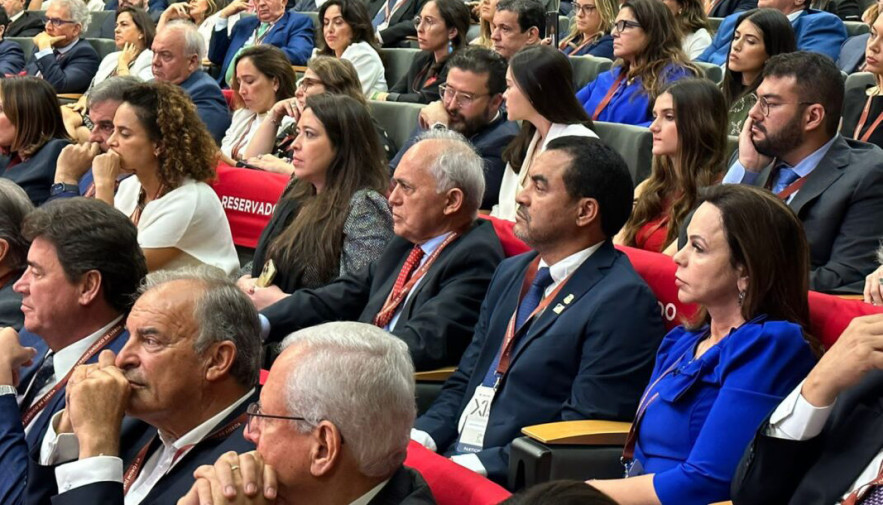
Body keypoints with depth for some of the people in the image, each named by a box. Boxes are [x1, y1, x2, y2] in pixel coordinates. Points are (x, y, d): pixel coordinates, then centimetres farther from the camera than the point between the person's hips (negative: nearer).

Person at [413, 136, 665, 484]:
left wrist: (478, 466, -19)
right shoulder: (511, 273, 17)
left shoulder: (624, 302, -11)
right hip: (447, 455, 8)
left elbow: (582, 433, -15)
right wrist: (419, 438, 0)